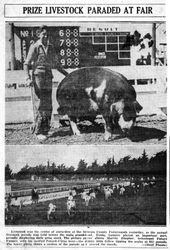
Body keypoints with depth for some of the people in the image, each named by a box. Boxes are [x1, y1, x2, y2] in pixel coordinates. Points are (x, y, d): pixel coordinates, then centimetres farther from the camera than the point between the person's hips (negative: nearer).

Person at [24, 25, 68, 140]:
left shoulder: (51, 48, 13)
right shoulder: (34, 47, -3)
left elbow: (57, 64, 21)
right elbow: (27, 64, -6)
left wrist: (68, 75, 22)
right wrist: (28, 78, -19)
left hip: (48, 77, 5)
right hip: (37, 76, -5)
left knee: (48, 105, 5)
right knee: (39, 105, -6)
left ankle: (45, 130, 13)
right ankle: (38, 132, -1)